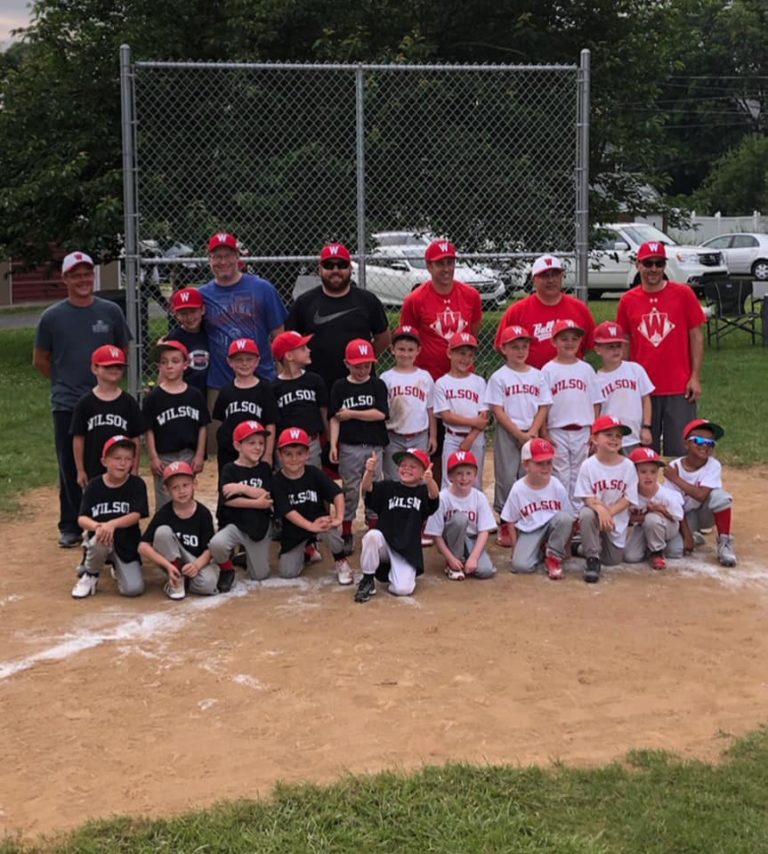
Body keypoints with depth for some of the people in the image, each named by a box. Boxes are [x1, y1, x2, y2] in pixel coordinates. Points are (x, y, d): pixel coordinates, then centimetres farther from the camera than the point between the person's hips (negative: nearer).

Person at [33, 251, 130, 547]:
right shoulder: (52, 317, -2)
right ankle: (70, 526, 17)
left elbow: (122, 353, 12)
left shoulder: (111, 312, 0)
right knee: (70, 469, 6)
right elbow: (40, 360, 9)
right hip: (66, 405, 0)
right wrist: (65, 381, 8)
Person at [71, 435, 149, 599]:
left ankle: (117, 568, 23)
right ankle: (89, 575, -4)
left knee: (134, 589, -15)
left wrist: (112, 524, -36)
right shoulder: (94, 486, -4)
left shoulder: (137, 484, -7)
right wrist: (97, 526, -33)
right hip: (99, 539, 0)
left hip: (127, 543, 0)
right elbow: (82, 518, -10)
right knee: (100, 540, -38)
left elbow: (136, 515, -18)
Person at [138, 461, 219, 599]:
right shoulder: (164, 513, -12)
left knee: (208, 584, -33)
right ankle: (177, 579, -14)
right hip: (172, 562, 1)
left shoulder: (203, 513, -10)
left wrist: (196, 565, -29)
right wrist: (168, 565, -27)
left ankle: (184, 580, 1)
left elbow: (209, 549, -9)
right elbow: (143, 547, -16)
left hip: (197, 562, 0)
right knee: (163, 531, -27)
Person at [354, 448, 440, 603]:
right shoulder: (387, 487, 3)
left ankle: (393, 571, 18)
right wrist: (369, 472, -39)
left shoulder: (423, 491, 1)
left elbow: (434, 496, -23)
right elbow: (366, 488, -15)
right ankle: (367, 581, -11)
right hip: (384, 544, 1)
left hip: (408, 550, -1)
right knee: (372, 535, -34)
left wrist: (429, 480, -47)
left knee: (402, 589, -21)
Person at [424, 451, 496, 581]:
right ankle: (452, 565, -15)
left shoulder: (479, 497, -10)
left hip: (472, 541, 2)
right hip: (451, 542, -2)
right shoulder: (442, 498, -18)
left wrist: (473, 557, -22)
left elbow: (484, 531, -11)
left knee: (486, 570, -26)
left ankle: (466, 560, 9)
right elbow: (436, 534, -14)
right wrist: (450, 558, -19)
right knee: (460, 517, -32)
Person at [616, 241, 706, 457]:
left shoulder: (684, 294, -1)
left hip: (679, 389, -2)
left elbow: (696, 336, 0)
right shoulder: (628, 300, 4)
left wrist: (695, 377, -5)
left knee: (681, 452, 0)